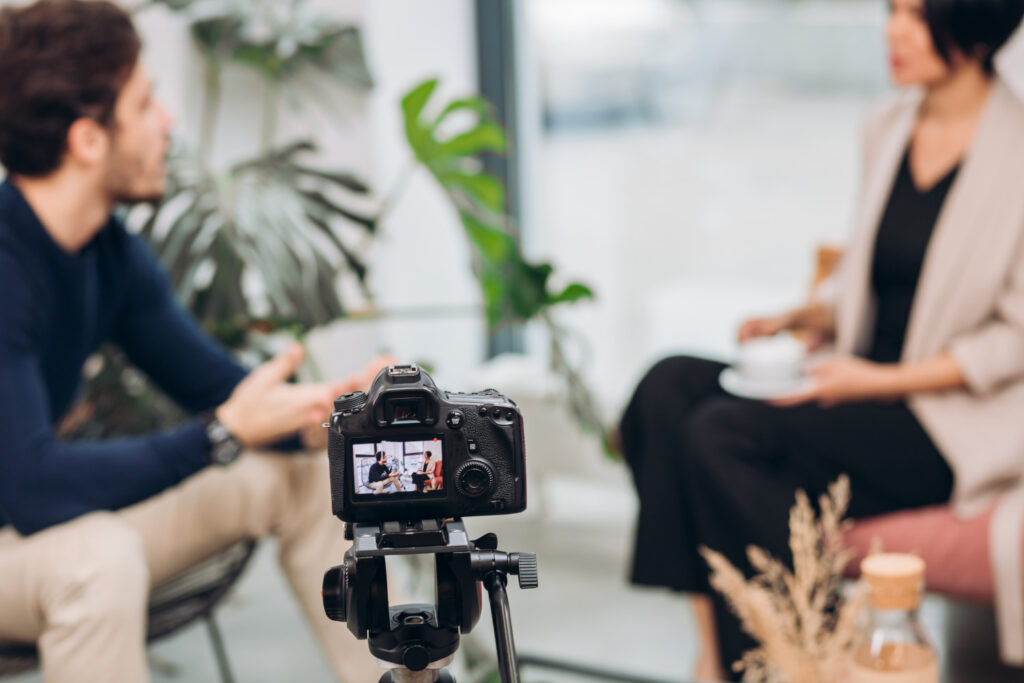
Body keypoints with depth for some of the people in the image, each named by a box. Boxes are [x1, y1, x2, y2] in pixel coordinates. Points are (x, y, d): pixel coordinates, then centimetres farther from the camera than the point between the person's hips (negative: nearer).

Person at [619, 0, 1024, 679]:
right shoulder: (888, 127, 11)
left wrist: (882, 380, -17)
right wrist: (814, 317, 3)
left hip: (955, 418, -7)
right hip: (863, 382, 7)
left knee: (723, 432, -26)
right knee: (670, 386, -16)